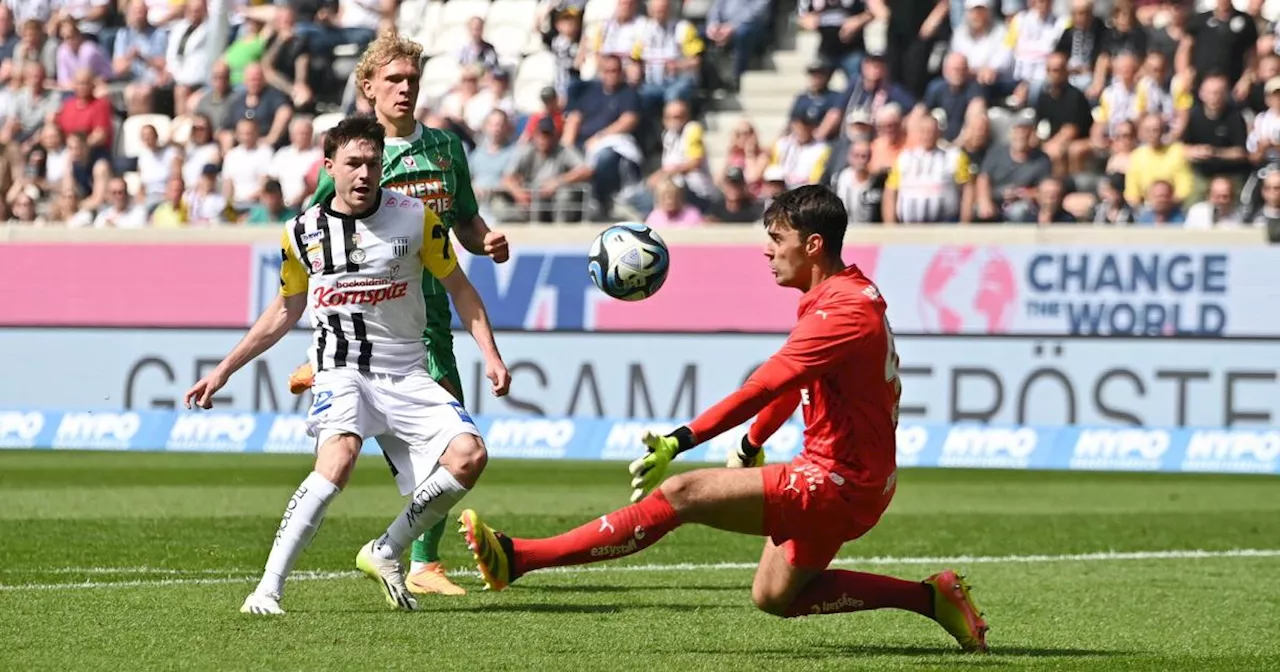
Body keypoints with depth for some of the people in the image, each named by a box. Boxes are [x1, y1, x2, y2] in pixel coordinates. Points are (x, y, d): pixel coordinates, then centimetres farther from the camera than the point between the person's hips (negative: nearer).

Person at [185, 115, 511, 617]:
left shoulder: (415, 218, 1)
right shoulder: (303, 232, 4)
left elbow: (458, 288, 10)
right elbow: (284, 312, 19)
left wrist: (491, 355, -2)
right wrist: (223, 370, 19)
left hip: (406, 375, 2)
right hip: (340, 372, -2)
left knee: (469, 455, -20)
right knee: (339, 457, -32)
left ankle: (384, 554, 1)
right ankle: (268, 588, -31)